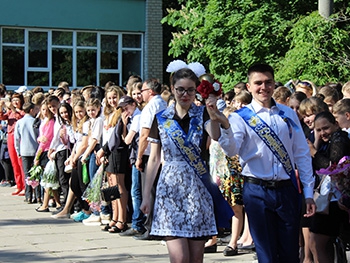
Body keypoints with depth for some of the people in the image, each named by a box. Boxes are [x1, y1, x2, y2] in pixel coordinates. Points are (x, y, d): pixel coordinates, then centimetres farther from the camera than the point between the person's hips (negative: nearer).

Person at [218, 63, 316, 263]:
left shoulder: (288, 114, 7)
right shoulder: (241, 118, -2)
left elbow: (302, 154, 9)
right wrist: (225, 126, -38)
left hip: (287, 189, 3)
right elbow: (231, 150, -19)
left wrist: (309, 193, 5)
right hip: (257, 192, -2)